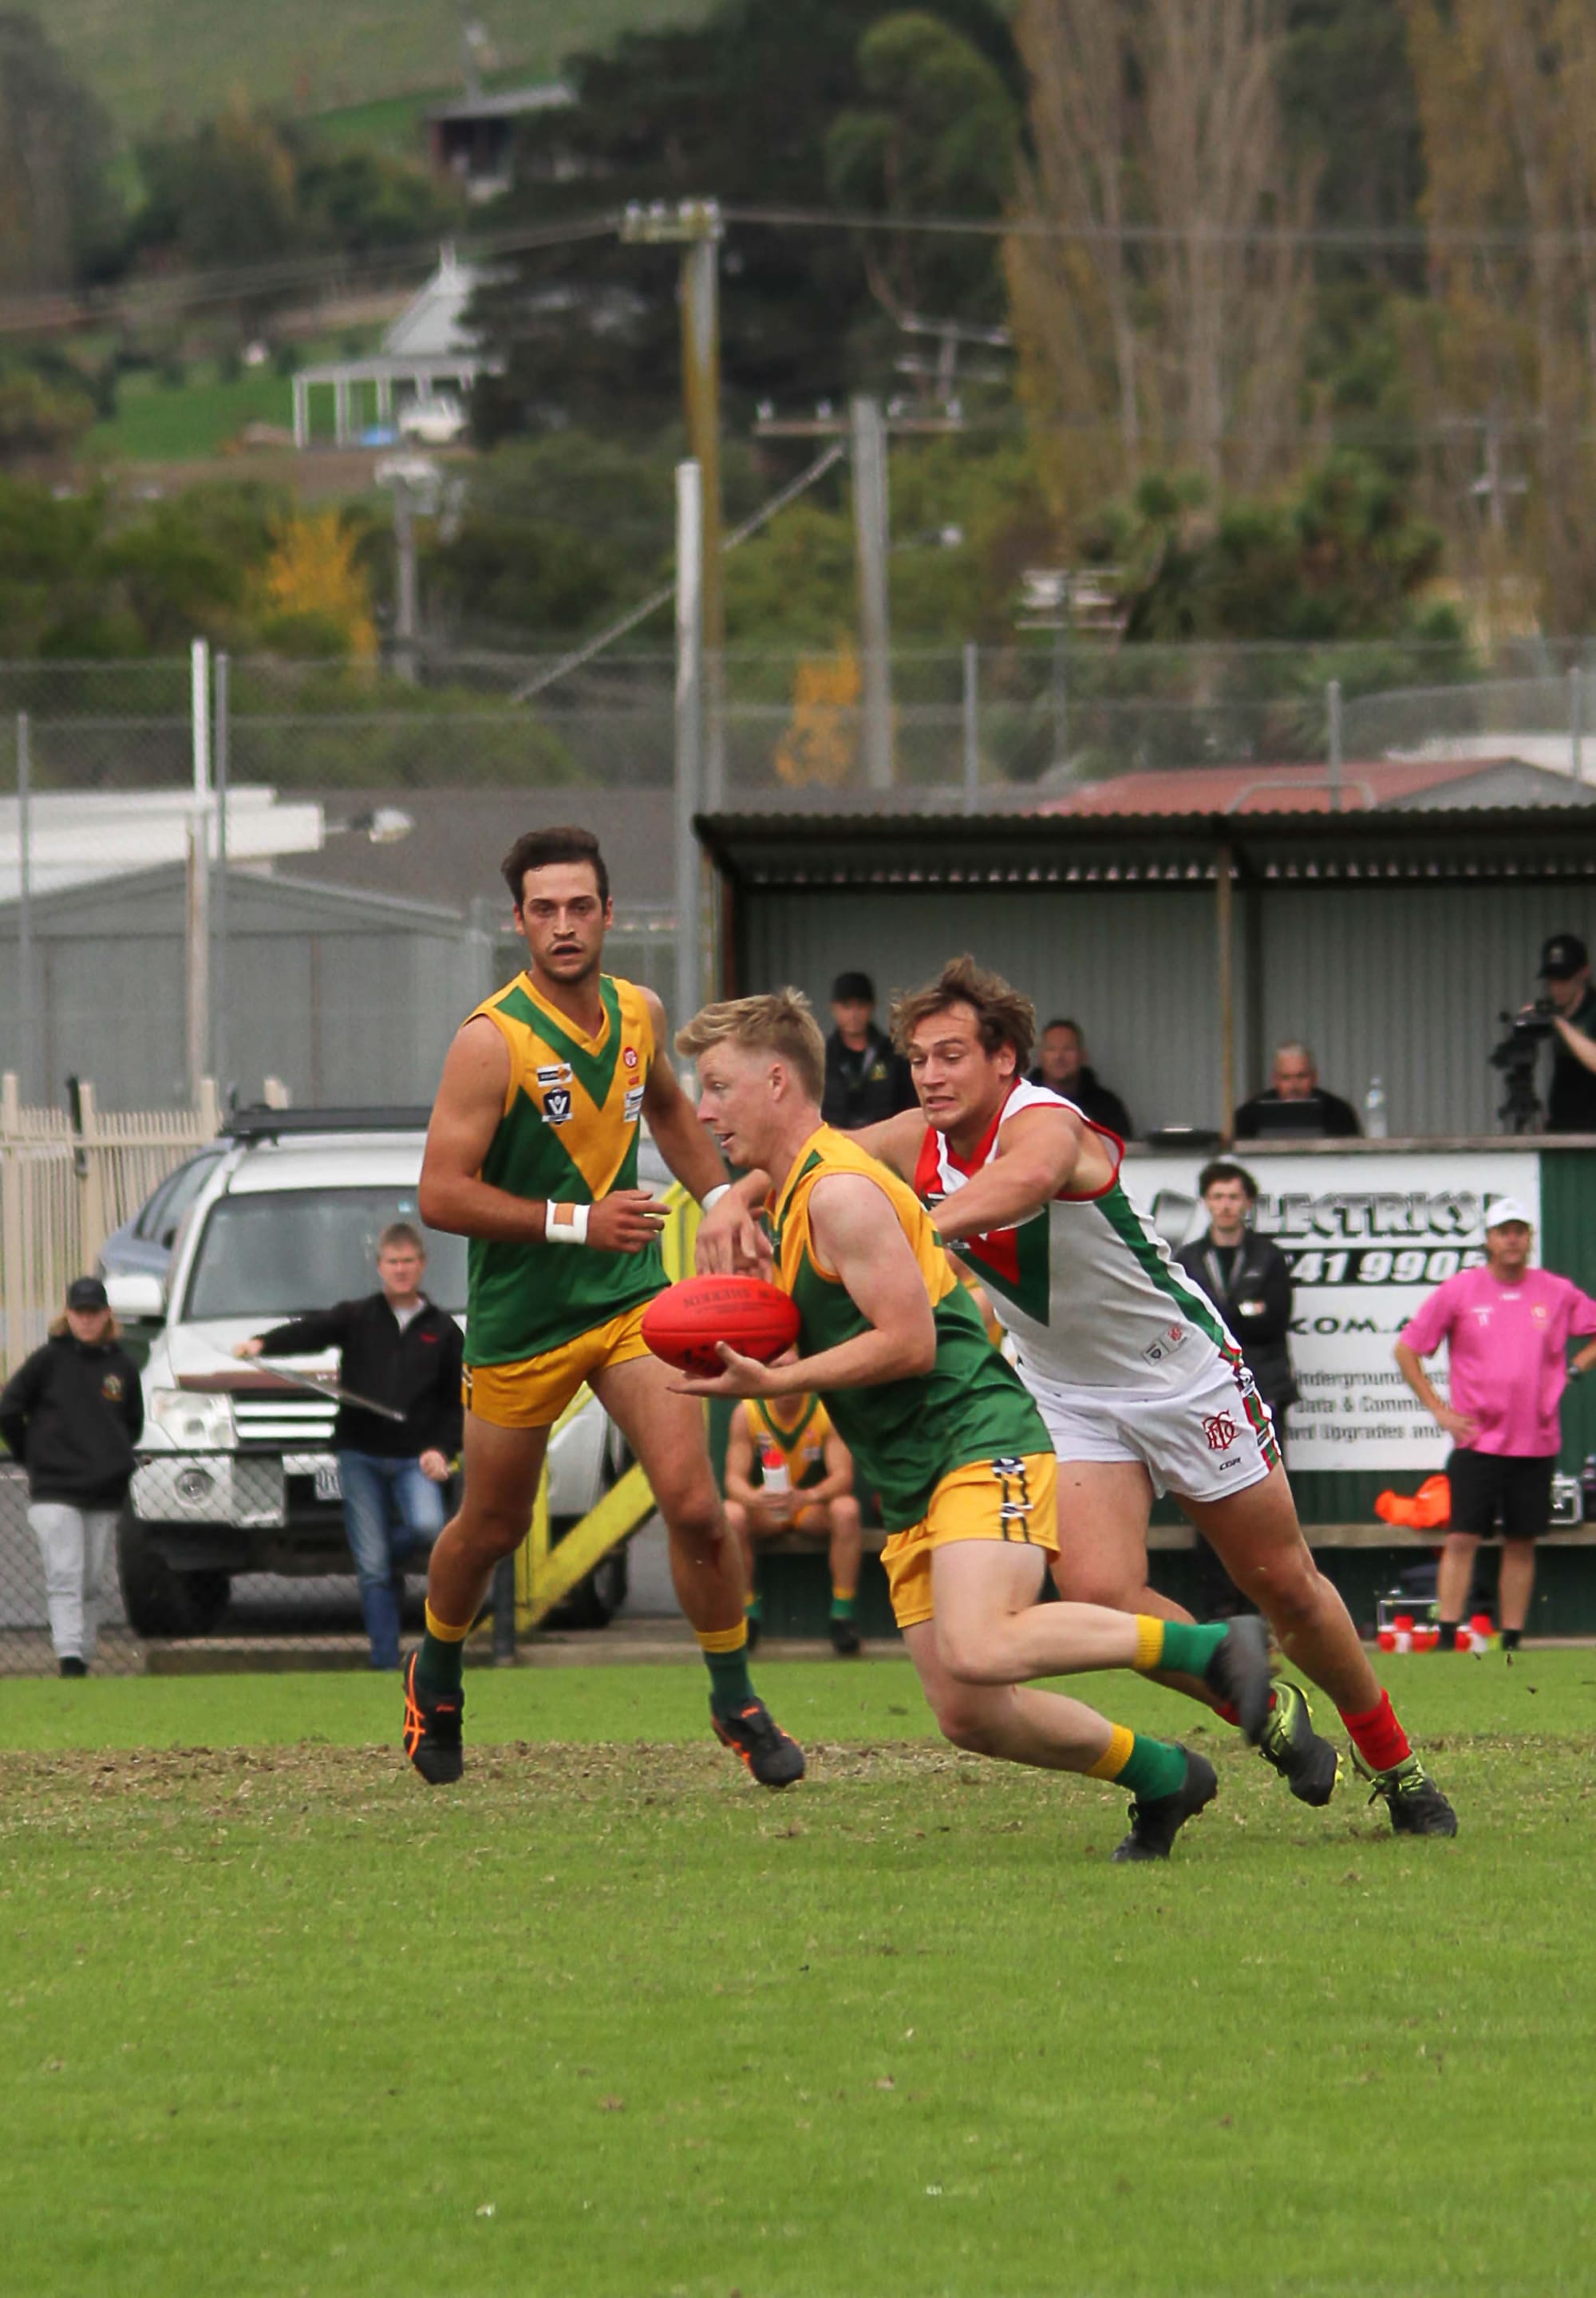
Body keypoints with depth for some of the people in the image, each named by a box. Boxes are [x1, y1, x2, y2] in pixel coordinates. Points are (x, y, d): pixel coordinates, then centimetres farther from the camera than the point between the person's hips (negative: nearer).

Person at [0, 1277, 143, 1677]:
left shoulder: (122, 1366, 8)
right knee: (64, 1579, -13)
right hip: (54, 1490, -3)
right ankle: (70, 1657, -20)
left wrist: (115, 1460, 13)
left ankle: (82, 1661, 13)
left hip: (105, 1493, 3)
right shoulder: (48, 1360, -1)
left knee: (91, 1584, 7)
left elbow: (135, 1424, 23)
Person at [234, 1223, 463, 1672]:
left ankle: (393, 1560, 8)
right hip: (360, 1457, 0)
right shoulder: (357, 1318, 7)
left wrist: (441, 1450, -3)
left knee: (428, 1527, -26)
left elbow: (458, 1402, 13)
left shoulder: (442, 1331, 11)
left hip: (415, 1460, 0)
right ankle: (386, 1661, 3)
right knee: (371, 1570, -2)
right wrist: (263, 1344, -28)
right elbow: (310, 1331, -10)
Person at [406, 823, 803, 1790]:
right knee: (492, 1528, 12)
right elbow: (442, 1194, -20)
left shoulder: (639, 1013, 1)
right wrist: (576, 1221, -25)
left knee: (696, 1505, -11)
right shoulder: (492, 1041, -18)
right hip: (518, 1317, -3)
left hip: (630, 1297, 3)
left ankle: (736, 1701, 6)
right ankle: (436, 1678, 41)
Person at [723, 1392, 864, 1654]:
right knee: (731, 1515, -32)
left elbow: (843, 1475, -20)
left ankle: (842, 1615, -25)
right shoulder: (747, 1414, -9)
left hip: (813, 1509, 0)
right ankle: (746, 1611, -18)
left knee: (846, 1510, -33)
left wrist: (808, 1496, -41)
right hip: (764, 1510, 0)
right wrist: (754, 1497, -39)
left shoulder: (826, 1410, -12)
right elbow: (734, 1478, -13)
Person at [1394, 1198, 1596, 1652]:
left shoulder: (1557, 1293, 5)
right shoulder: (1458, 1291, 1)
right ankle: (1446, 1639, -6)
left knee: (1522, 1543, 4)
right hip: (1477, 1440, -2)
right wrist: (1438, 1409, 0)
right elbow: (1406, 1350, 6)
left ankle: (1512, 1642, 10)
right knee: (1462, 1539, -7)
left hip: (1536, 1441, 2)